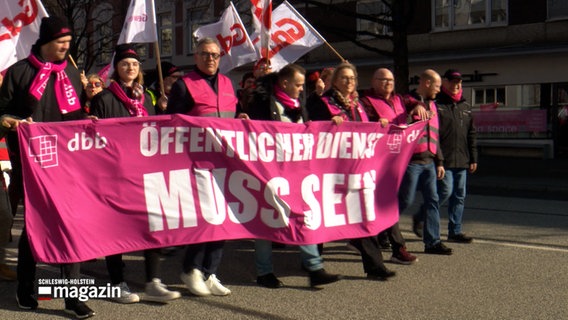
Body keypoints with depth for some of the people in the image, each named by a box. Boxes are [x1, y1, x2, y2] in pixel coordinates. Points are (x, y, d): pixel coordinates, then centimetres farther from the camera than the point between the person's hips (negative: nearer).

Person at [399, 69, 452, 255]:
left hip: (429, 162, 8)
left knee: (432, 200, 5)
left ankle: (432, 241, 11)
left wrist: (439, 161, 19)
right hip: (412, 161, -8)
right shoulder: (407, 102, -6)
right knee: (405, 200, -4)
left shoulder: (431, 105, 19)